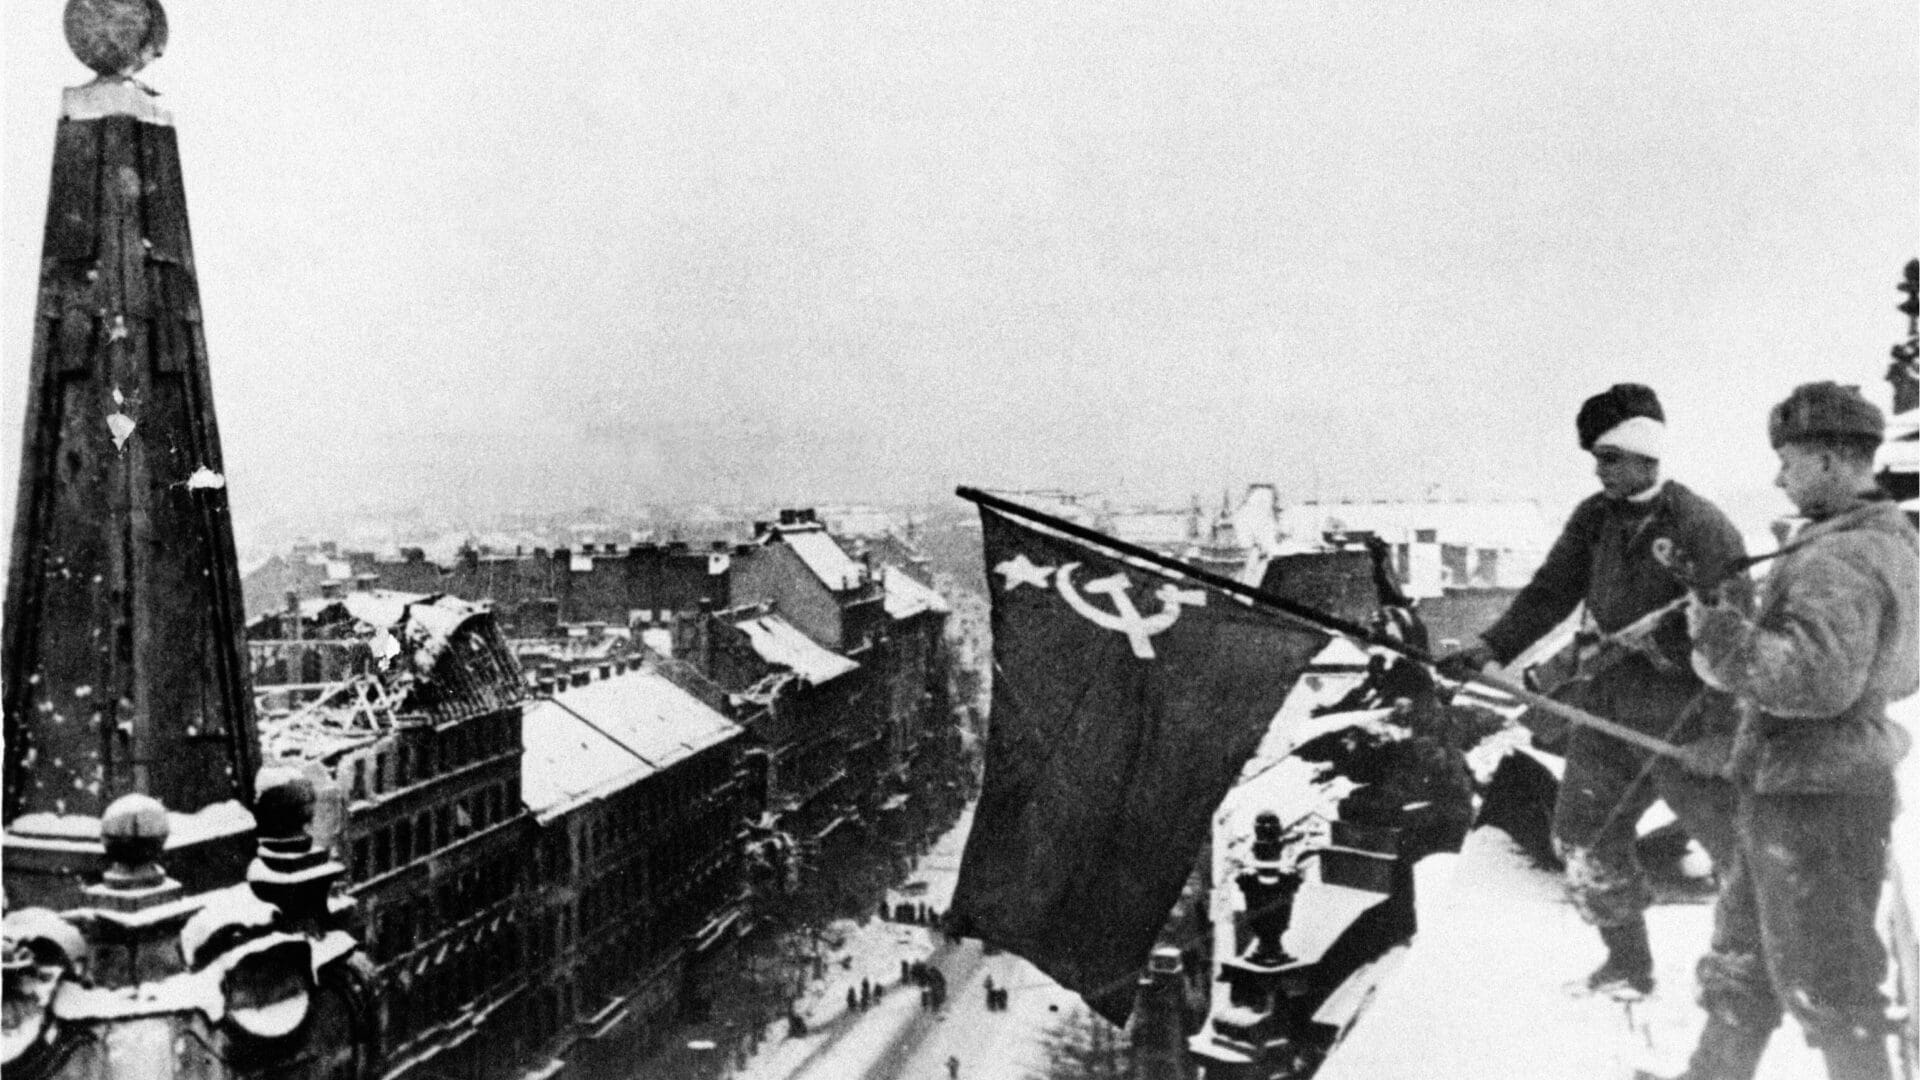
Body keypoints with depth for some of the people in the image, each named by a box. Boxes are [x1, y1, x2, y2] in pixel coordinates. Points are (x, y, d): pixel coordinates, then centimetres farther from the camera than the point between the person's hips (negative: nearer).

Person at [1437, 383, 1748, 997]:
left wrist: (1732, 732, -19)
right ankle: (1628, 965, 28)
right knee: (1584, 840, 11)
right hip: (1605, 714, 6)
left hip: (1683, 722, -6)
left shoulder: (1701, 525, -13)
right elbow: (1550, 594, 5)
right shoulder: (1594, 518, 4)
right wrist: (1491, 649, -8)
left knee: (1742, 850, 1)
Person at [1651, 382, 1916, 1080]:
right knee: (1742, 957, 22)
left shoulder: (1838, 558, -22)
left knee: (1825, 982, 4)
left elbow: (1817, 674, -34)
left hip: (1811, 800, -11)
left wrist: (1722, 637, -23)